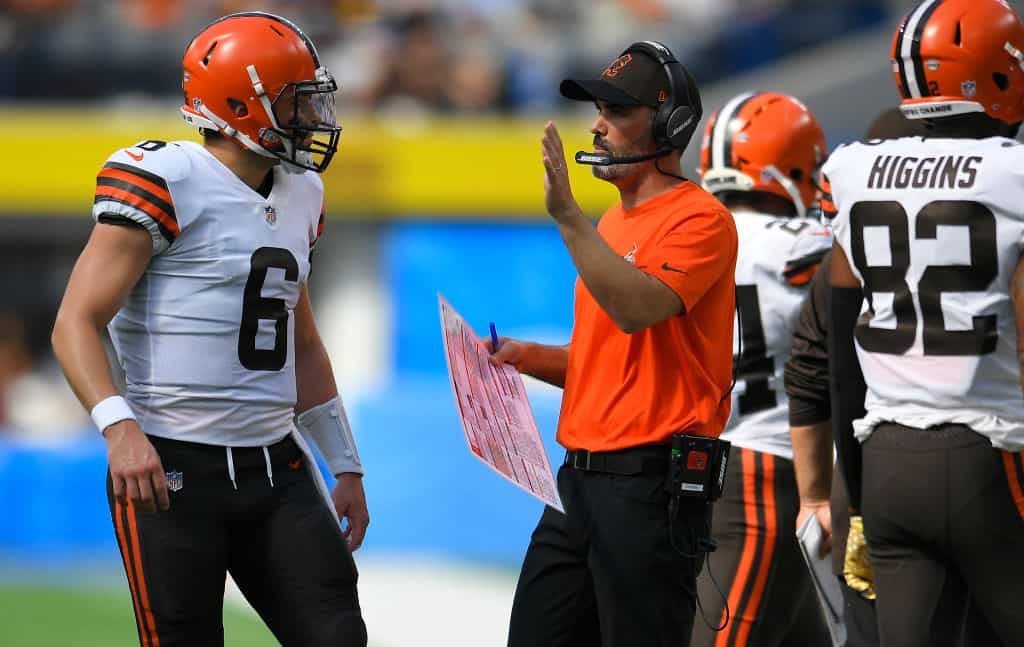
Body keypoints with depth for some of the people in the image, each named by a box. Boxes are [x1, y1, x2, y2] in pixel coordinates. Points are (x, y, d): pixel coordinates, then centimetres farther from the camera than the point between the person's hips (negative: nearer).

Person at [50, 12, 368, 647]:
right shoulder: (164, 183, -10)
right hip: (171, 470, -7)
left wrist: (347, 468, 23)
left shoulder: (300, 196, 14)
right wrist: (119, 427, -28)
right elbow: (77, 324, -13)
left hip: (276, 467, 7)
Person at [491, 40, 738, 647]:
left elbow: (637, 310, -27)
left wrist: (567, 214, -26)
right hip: (581, 478, 9)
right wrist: (527, 356, 12)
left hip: (653, 485, -9)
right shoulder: (611, 223, 20)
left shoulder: (700, 219, -10)